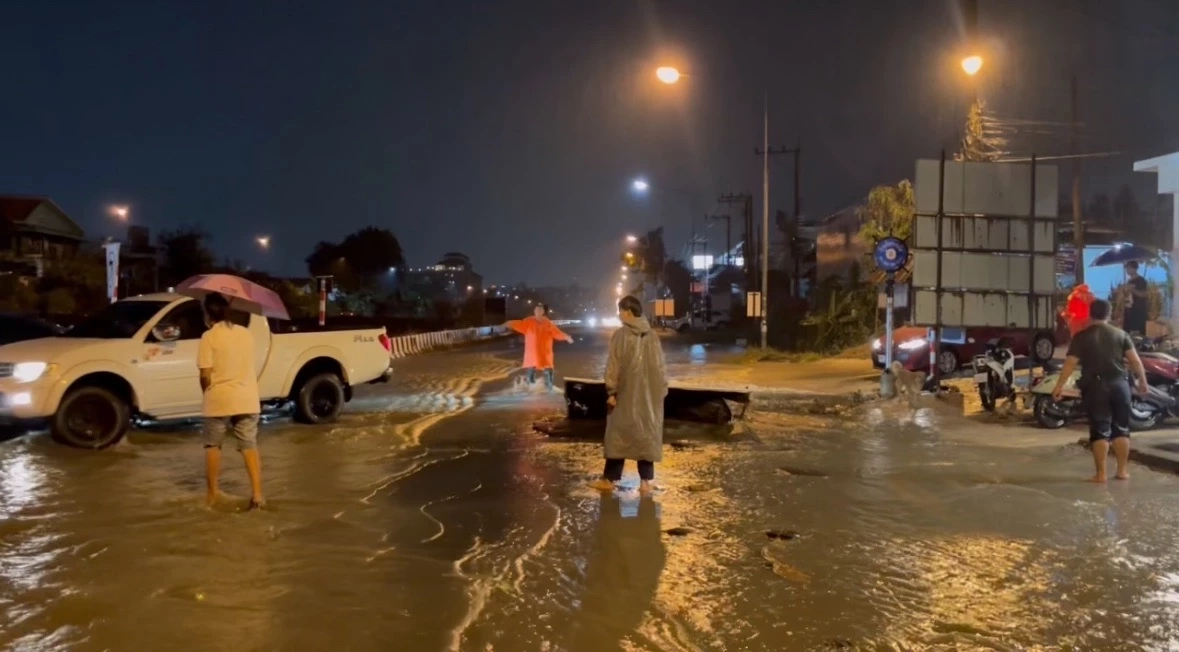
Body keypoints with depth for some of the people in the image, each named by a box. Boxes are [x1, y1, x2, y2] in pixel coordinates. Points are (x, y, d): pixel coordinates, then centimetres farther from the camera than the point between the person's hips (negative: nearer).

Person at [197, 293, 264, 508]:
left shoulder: (209, 336, -10)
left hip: (219, 400, -4)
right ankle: (257, 493, -2)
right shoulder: (246, 333, 6)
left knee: (213, 446, 13)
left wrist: (207, 392, 6)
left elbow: (206, 375, -12)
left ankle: (212, 494, 17)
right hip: (247, 399, 4)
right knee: (249, 445, 7)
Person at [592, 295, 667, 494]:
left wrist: (611, 391, -7)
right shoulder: (652, 335, 3)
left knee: (618, 434, 5)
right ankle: (645, 481, 6)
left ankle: (609, 478, 10)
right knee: (647, 434, 7)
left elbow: (613, 366, -12)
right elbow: (660, 365, 6)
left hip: (626, 393, -3)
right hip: (649, 394, 4)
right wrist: (661, 390, 12)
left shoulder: (620, 335, -11)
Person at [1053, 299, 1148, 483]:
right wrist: (1142, 380, 14)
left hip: (1095, 386, -2)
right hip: (1119, 384, 2)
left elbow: (1070, 363, -9)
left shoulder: (1082, 336, -2)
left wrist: (1059, 385, -6)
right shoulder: (1121, 334, 5)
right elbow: (1135, 360, 2)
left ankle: (1101, 473, -2)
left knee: (1100, 430, -1)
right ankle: (1122, 470, 15)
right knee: (1121, 428, 12)